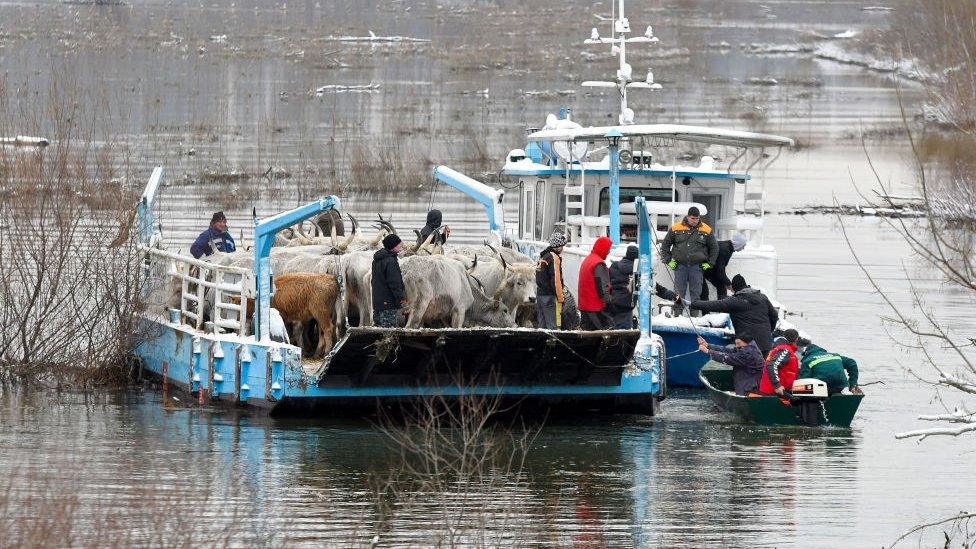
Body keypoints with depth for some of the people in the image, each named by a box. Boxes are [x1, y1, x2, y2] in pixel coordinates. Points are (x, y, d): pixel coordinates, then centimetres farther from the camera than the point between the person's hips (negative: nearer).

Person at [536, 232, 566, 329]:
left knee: (542, 326, 12)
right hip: (550, 296, -9)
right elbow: (556, 279, -17)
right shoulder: (554, 257, -13)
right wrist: (560, 297, -11)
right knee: (553, 326, -9)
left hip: (540, 294, 9)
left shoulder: (542, 256, 15)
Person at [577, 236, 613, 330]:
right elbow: (602, 286, -19)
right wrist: (608, 301, -17)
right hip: (597, 307, -10)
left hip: (584, 305, 10)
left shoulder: (587, 260, 17)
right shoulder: (599, 264, -14)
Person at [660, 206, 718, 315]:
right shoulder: (676, 228, 2)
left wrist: (709, 263, 8)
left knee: (696, 293, 0)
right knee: (679, 292, 1)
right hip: (680, 266, 0)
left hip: (697, 266, 0)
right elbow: (665, 244, 12)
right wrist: (668, 261, 5)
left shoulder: (706, 230, 3)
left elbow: (714, 248, 15)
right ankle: (677, 314, 7)